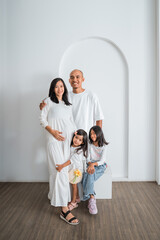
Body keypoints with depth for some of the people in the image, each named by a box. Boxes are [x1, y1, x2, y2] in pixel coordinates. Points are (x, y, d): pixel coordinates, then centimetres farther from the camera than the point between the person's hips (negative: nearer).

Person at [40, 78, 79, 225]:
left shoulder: (68, 105, 21)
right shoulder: (49, 101, 6)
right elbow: (42, 119, 0)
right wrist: (53, 131, -14)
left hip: (68, 139, 6)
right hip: (55, 140, -6)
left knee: (64, 169, 8)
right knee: (60, 170, -12)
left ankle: (54, 195, 30)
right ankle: (64, 210, -12)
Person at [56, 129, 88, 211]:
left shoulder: (80, 150, -24)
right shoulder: (69, 146, -5)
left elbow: (73, 159, -35)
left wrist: (62, 166, -40)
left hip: (76, 169, -6)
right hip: (70, 168, 6)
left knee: (74, 183, 3)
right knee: (74, 184, 17)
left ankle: (73, 202, 18)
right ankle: (77, 198, 36)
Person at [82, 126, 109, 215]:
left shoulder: (103, 146, -4)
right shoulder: (89, 145, 6)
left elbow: (102, 160, -11)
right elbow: (88, 158, 1)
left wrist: (93, 164, -28)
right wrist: (90, 164, -20)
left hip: (100, 166, -3)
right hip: (91, 164, 3)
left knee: (88, 176, -32)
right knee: (89, 175, -33)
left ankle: (90, 199, -29)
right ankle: (92, 198, -31)